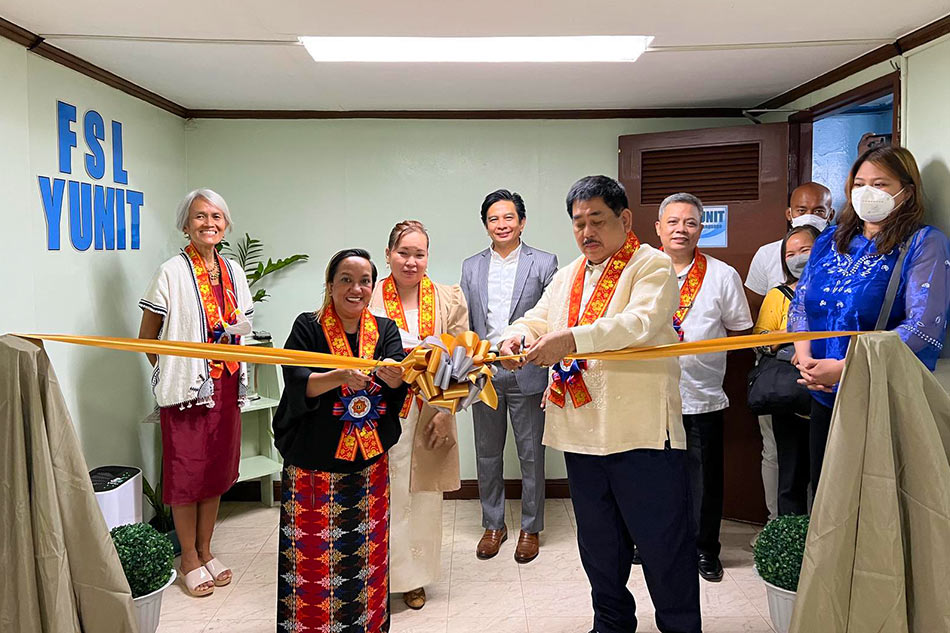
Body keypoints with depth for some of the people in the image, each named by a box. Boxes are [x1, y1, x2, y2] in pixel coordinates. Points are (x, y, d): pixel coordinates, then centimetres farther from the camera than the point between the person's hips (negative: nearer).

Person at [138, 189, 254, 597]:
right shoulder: (172, 273, -8)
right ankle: (189, 557, 19)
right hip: (186, 387, -5)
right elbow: (147, 336, -3)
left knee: (217, 467, 12)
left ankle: (205, 549, 28)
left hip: (225, 384, 5)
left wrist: (234, 333, 4)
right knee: (186, 469, 3)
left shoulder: (232, 271, 9)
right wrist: (171, 371, -4)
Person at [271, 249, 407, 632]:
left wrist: (392, 373, -34)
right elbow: (297, 382, -16)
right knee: (312, 561, 3)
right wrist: (340, 377, -33)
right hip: (313, 466, -3)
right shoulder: (308, 327, -3)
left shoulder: (385, 330, 5)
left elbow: (398, 383, -11)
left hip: (370, 465, 3)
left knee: (366, 556, 12)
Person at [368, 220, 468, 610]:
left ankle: (415, 578, 26)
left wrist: (447, 411, -3)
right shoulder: (368, 300, 0)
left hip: (430, 415, 2)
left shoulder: (450, 300, 5)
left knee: (422, 497, 9)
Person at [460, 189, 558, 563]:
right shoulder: (471, 267, 9)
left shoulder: (544, 263, -1)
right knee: (487, 454, 13)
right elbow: (465, 323, 10)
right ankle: (493, 525, 29)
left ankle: (530, 528, 24)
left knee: (531, 454, 7)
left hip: (527, 373, -3)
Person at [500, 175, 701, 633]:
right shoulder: (566, 277, 18)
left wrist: (570, 339, -30)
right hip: (581, 435, 7)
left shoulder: (652, 266, -4)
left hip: (642, 431, -6)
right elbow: (537, 320, 14)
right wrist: (517, 337, -10)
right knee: (598, 547, 19)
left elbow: (642, 322, -21)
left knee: (663, 544, 3)